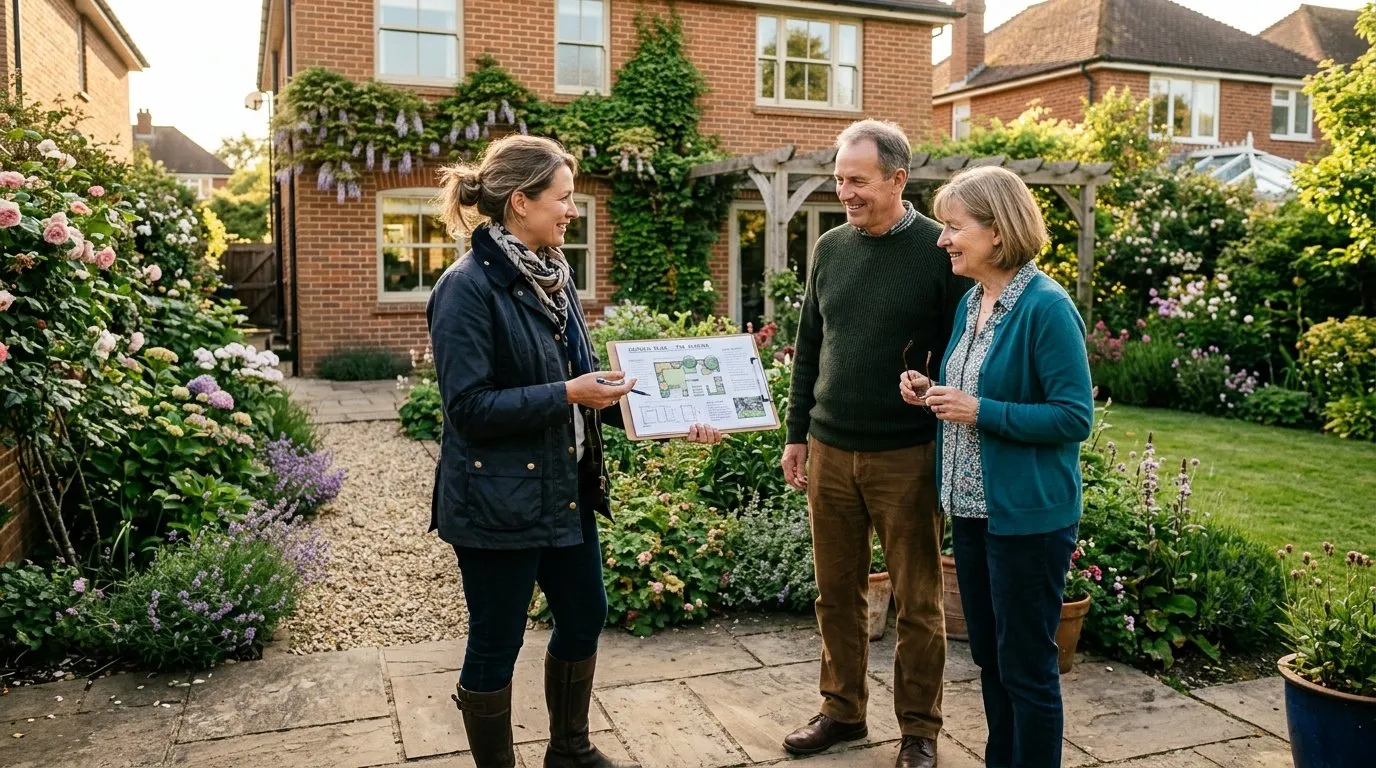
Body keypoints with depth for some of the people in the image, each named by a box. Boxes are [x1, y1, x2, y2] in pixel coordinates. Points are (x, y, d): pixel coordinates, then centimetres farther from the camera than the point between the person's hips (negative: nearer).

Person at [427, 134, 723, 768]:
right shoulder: (468, 288, -17)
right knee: (496, 643, 7)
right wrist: (567, 395, -24)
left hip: (565, 488, 9)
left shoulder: (552, 277, 8)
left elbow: (581, 380, 12)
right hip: (499, 499, -9)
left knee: (584, 616, 20)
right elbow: (469, 407, -21)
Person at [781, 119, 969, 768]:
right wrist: (797, 434, 12)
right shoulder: (830, 248, 8)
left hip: (907, 456, -4)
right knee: (836, 593, 14)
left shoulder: (939, 251, -7)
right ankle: (842, 710, 31)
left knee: (918, 602, 8)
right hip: (828, 450, 5)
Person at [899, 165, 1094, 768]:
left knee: (1027, 667, 6)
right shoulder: (971, 302, 8)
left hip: (1027, 515, -8)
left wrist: (980, 411, -23)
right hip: (971, 507, 8)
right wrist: (931, 394, 1)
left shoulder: (1047, 307, -17)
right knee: (989, 656, 20)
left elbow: (1074, 418, -19)